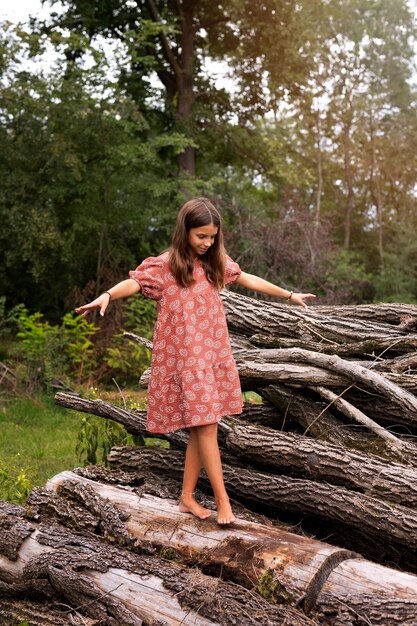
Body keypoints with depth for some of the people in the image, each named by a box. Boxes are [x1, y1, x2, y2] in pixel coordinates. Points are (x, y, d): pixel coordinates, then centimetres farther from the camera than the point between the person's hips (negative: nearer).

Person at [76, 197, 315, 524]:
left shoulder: (216, 262, 10)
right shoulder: (165, 265, -7)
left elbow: (248, 279, 21)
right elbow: (135, 282, -23)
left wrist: (289, 294, 28)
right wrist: (107, 295, -44)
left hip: (214, 354, 6)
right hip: (184, 357, -5)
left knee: (201, 427, 7)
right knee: (206, 425, -8)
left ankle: (188, 496, 19)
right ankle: (223, 501, 0)